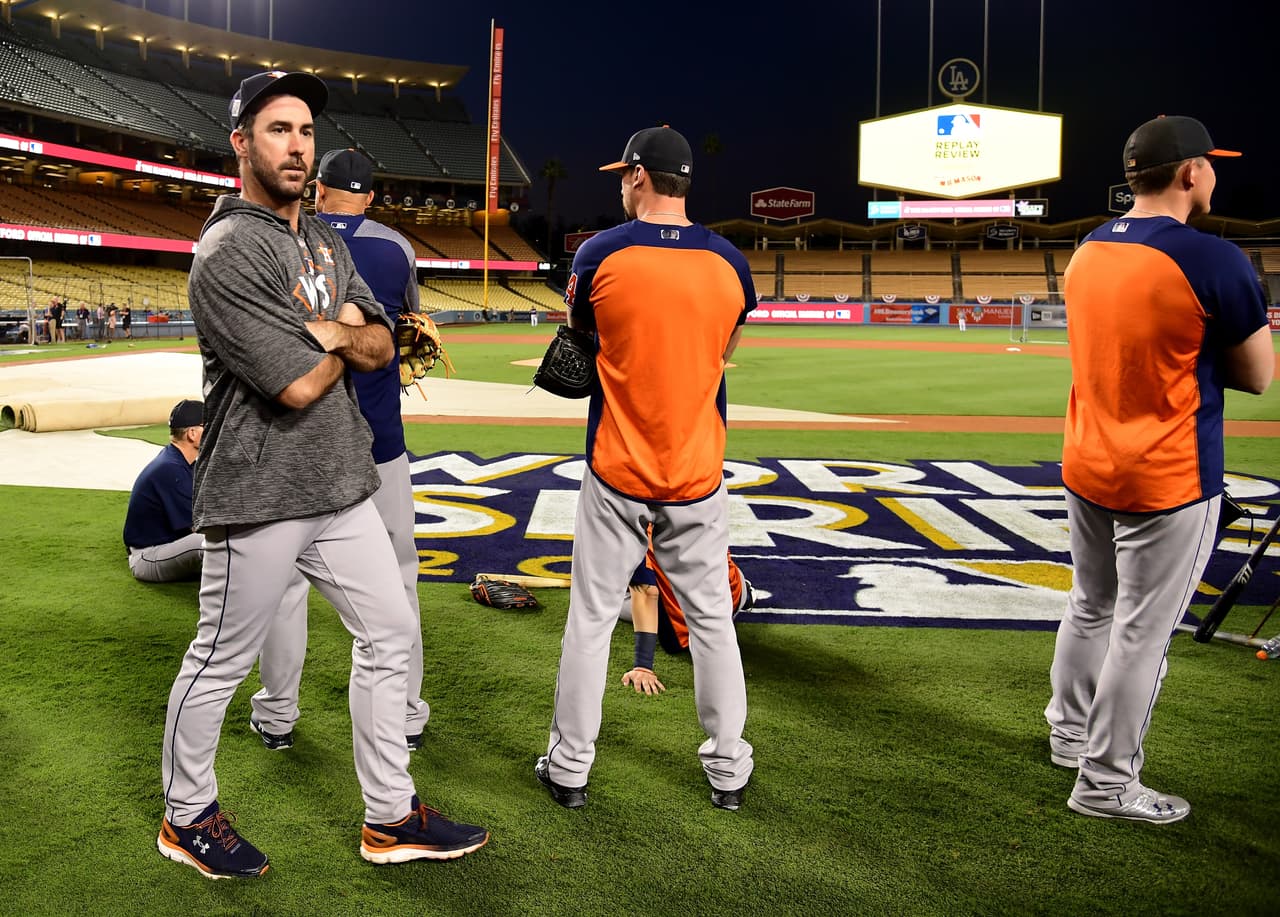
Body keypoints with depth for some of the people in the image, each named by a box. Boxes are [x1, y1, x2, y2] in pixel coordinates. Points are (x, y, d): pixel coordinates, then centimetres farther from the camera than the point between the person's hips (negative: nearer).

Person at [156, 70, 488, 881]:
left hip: (344, 487, 8)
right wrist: (347, 338, -2)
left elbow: (380, 348, 6)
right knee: (223, 661, 7)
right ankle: (188, 817, 30)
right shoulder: (228, 254, -15)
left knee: (389, 632, 10)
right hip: (261, 498, -8)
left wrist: (332, 329, -15)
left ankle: (390, 818, 23)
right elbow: (300, 385, -21)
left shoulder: (326, 241, 12)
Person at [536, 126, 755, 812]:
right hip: (698, 476, 2)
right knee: (711, 619, 13)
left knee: (590, 618, 10)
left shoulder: (601, 254, -8)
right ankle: (728, 771, 23)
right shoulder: (728, 262, -2)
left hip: (617, 474, -2)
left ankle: (569, 768, 21)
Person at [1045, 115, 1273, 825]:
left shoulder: (1087, 252, 4)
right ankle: (1106, 783, 14)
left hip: (1085, 469, 7)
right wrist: (1204, 349, 6)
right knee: (1141, 633, 4)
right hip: (1168, 481, -7)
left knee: (1091, 608, 23)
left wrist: (1182, 351, 7)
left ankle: (1070, 732, 38)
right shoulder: (1213, 261, -17)